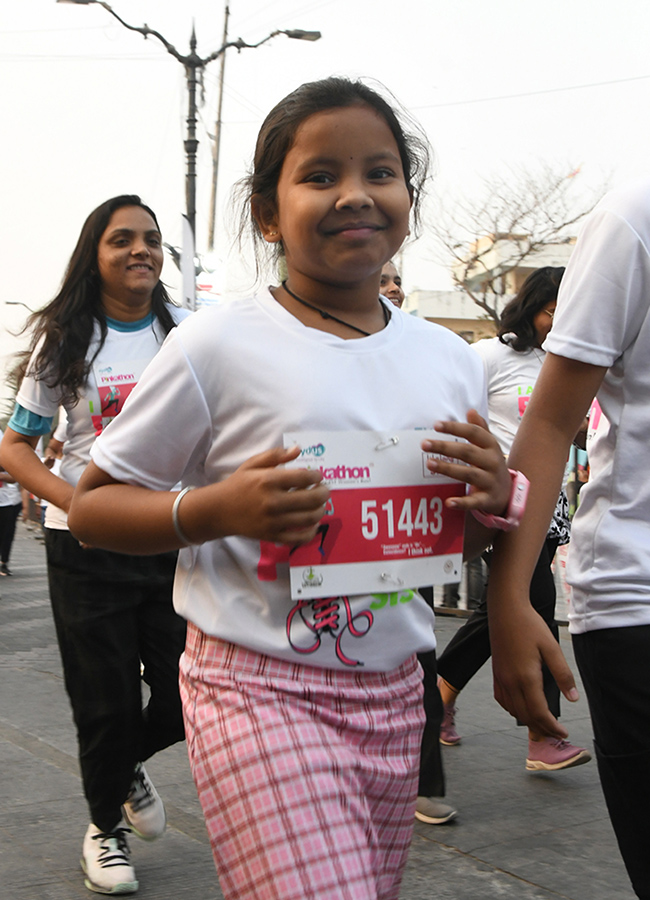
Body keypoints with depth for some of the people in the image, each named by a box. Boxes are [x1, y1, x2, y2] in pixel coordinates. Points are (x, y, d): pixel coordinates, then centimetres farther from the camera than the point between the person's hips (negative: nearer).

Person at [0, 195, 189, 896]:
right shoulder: (65, 340, 0)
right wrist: (77, 503, -17)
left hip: (176, 541, 2)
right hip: (87, 549, -2)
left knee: (188, 699, 1)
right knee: (106, 703, 3)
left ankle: (129, 767, 36)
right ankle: (105, 826, 30)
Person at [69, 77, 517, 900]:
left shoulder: (450, 361, 5)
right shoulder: (219, 346, -9)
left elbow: (464, 541, 17)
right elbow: (92, 506, -3)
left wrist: (494, 499, -6)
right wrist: (215, 509, -20)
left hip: (392, 697, 6)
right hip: (258, 688, -5)